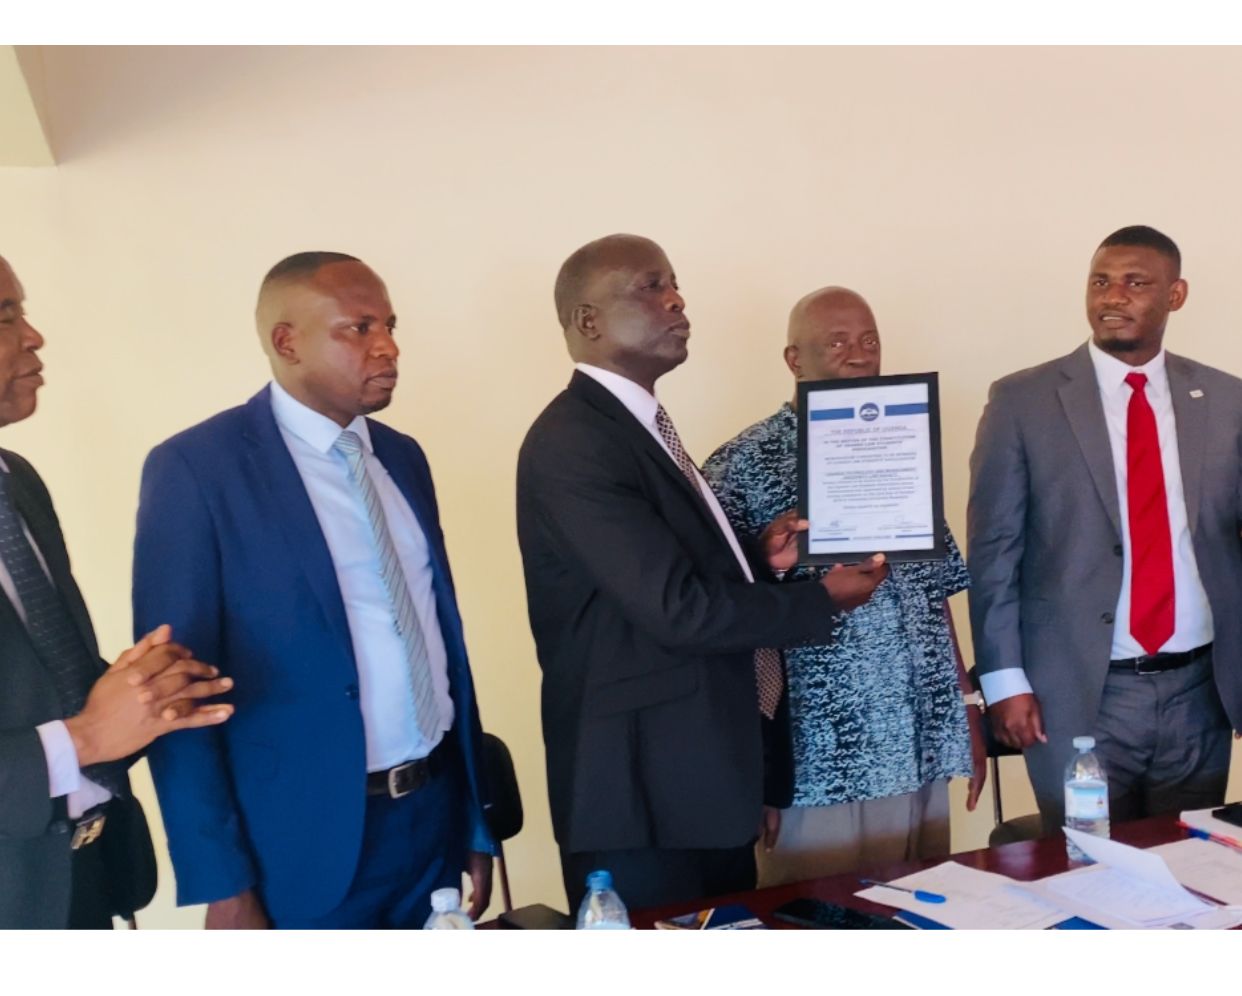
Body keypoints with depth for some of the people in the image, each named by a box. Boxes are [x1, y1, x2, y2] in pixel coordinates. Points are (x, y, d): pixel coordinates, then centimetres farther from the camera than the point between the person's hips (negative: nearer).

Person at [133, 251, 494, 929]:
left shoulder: (401, 457, 9)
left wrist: (475, 815, 13)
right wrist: (224, 885, -13)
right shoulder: (196, 468, -10)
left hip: (436, 817, 6)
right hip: (309, 843, -5)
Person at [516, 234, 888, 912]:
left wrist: (754, 559, 1)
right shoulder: (574, 443, -19)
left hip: (702, 771, 10)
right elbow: (677, 607, -23)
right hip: (646, 789, -10)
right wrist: (823, 599, -11)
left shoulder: (638, 425, 14)